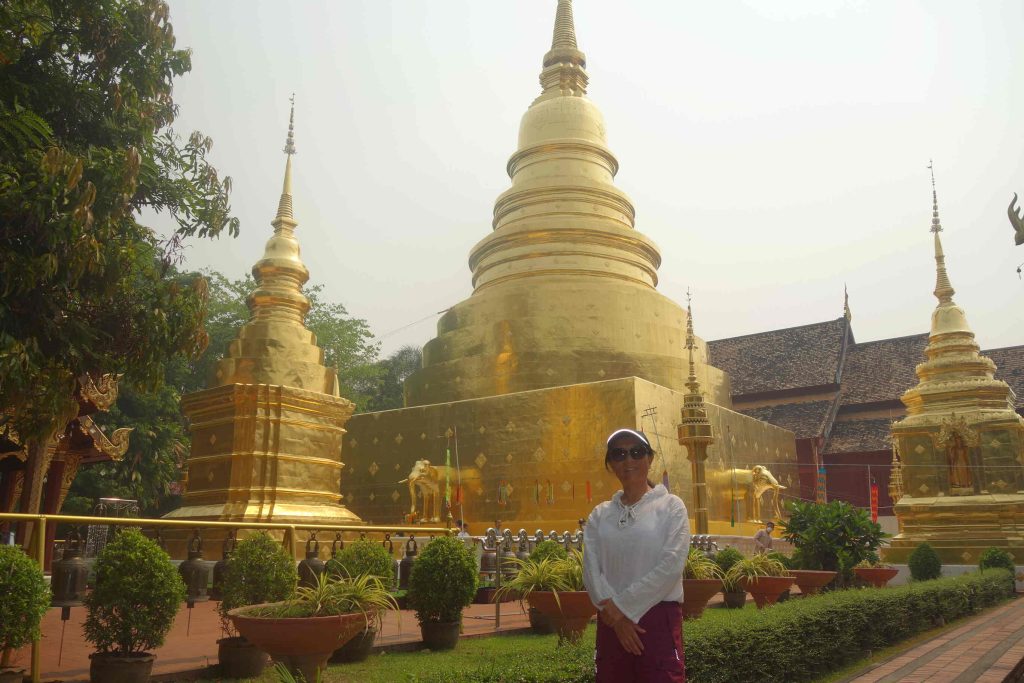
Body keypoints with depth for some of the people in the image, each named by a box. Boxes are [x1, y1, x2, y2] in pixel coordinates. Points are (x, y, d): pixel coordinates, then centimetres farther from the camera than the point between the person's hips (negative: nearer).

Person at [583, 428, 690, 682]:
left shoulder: (670, 506, 0)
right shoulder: (599, 514, 10)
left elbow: (671, 565, -11)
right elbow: (591, 570, 1)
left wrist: (622, 607, -12)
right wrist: (613, 611, -14)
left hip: (659, 618, -3)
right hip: (612, 621, 4)